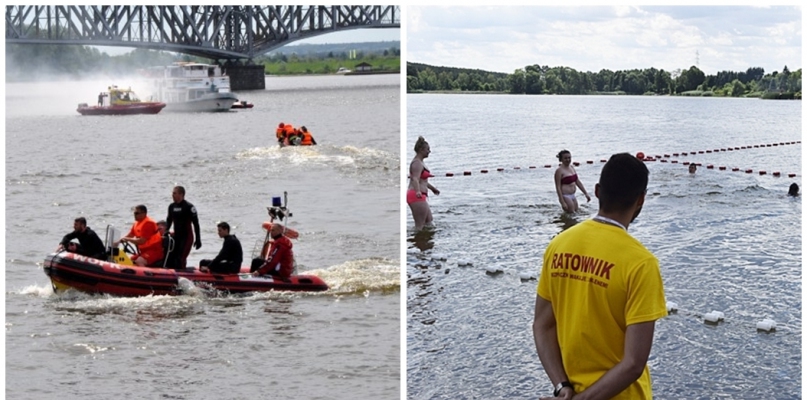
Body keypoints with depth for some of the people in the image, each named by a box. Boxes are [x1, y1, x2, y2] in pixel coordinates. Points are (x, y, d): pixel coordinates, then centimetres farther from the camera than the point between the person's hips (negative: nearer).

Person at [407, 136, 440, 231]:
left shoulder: (419, 162, 18)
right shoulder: (417, 163, -15)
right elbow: (415, 179, -31)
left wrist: (432, 188, 44)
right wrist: (418, 192, -48)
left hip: (420, 197, 11)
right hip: (417, 197, -11)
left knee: (429, 223, 17)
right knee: (420, 226, -11)